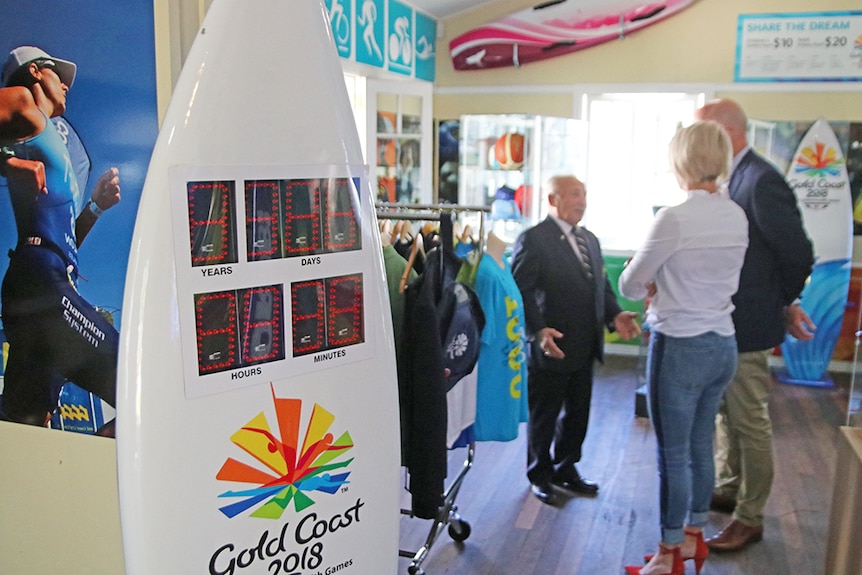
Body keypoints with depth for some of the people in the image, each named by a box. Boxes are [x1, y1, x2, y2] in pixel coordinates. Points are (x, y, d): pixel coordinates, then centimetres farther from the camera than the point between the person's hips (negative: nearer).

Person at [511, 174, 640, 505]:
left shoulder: (590, 240, 14)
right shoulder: (533, 239, -12)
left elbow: (601, 286, 16)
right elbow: (520, 291, -18)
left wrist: (615, 315, -1)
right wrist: (539, 331, -28)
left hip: (584, 349, 8)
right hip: (550, 349, -7)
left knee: (577, 414, 19)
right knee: (543, 416, 10)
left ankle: (566, 469, 39)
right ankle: (540, 476, 29)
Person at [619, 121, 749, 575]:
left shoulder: (674, 218, -19)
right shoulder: (737, 216, 3)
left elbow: (629, 286, -11)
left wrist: (652, 288, 8)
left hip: (680, 348, -7)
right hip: (723, 345, 8)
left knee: (673, 455, 6)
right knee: (701, 446, 20)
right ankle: (693, 537, 37)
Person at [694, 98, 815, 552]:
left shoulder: (761, 181, -21)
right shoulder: (732, 178, 5)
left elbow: (798, 254, -17)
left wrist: (785, 303, -2)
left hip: (747, 325, -9)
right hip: (723, 323, 9)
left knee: (750, 422, 5)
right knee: (727, 413, 22)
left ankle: (750, 518, 20)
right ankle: (728, 489, 40)